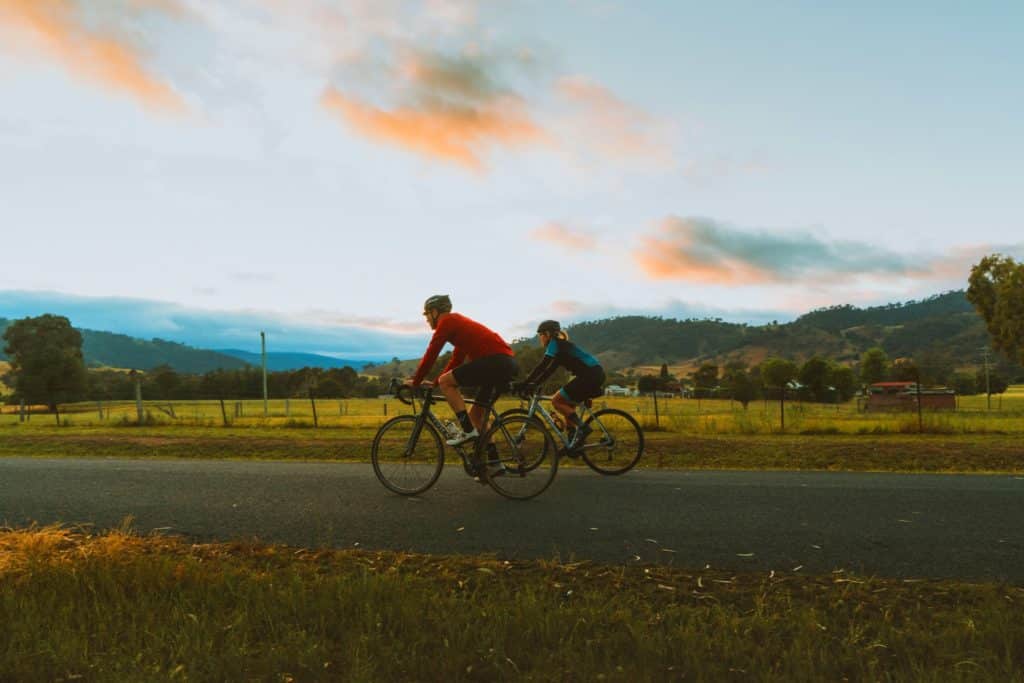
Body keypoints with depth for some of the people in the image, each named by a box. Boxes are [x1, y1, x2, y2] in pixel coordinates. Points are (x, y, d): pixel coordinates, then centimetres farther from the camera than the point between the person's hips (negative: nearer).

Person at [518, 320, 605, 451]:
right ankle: (573, 444, 15)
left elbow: (542, 367, -13)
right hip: (596, 374, 10)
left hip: (590, 375, -10)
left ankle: (582, 428, -9)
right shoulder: (561, 345, 23)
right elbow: (548, 369, 24)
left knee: (556, 401, -4)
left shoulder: (555, 343, -4)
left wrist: (526, 384, -13)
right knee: (567, 406, 16)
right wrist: (532, 384, 19)